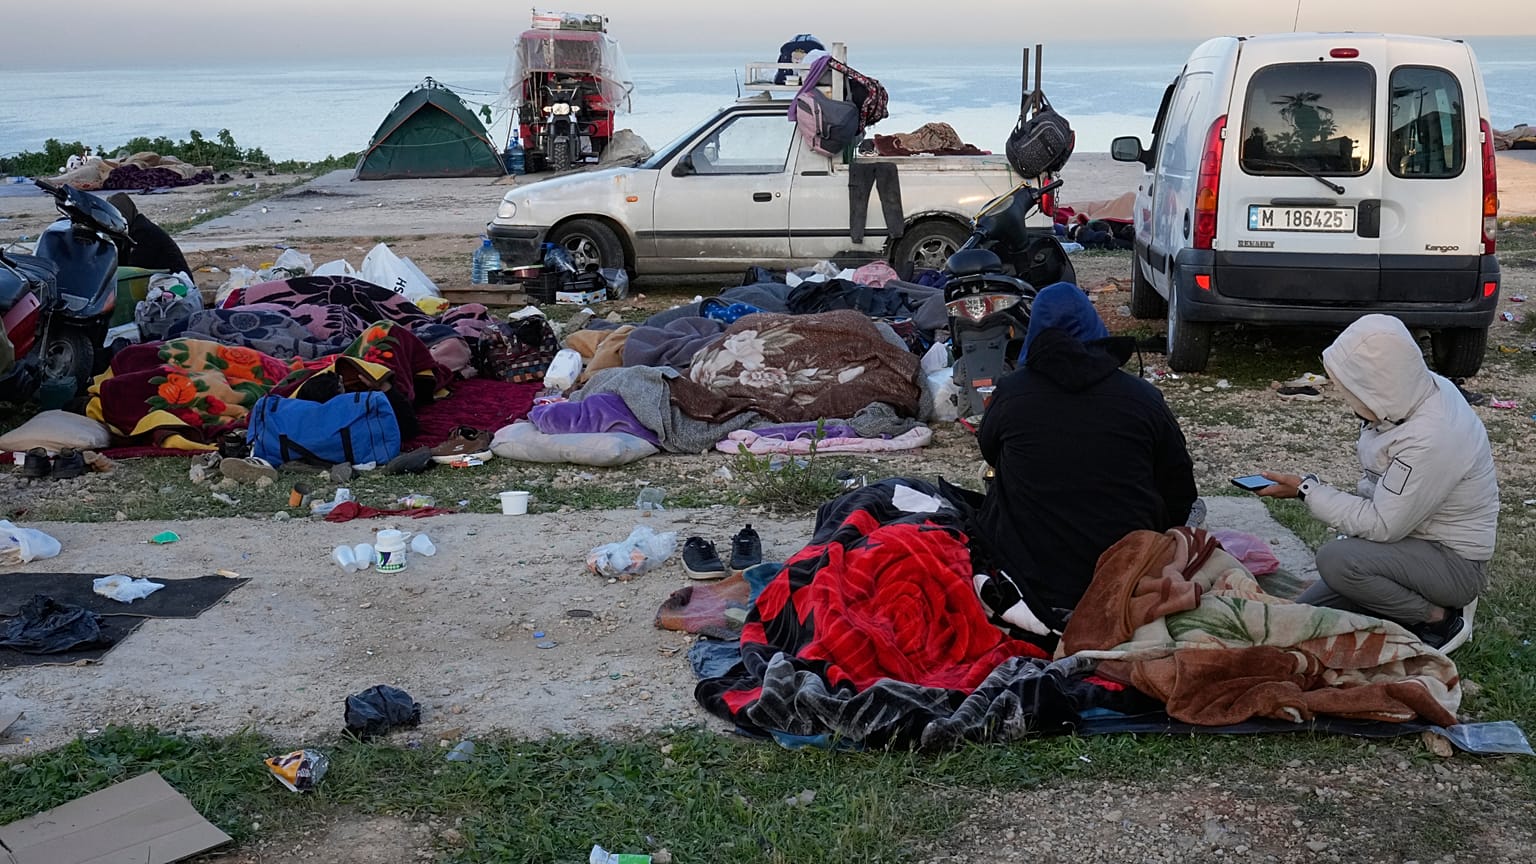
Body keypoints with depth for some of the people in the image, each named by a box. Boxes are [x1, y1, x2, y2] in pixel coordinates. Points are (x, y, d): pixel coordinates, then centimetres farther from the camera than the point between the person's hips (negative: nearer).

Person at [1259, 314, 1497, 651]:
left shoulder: (1430, 440, -33)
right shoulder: (1420, 390, -6)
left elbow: (1382, 526, -24)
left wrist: (1306, 490, -17)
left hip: (1454, 561, -8)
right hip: (1414, 538, 8)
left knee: (1335, 560, -30)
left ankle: (1440, 619, -9)